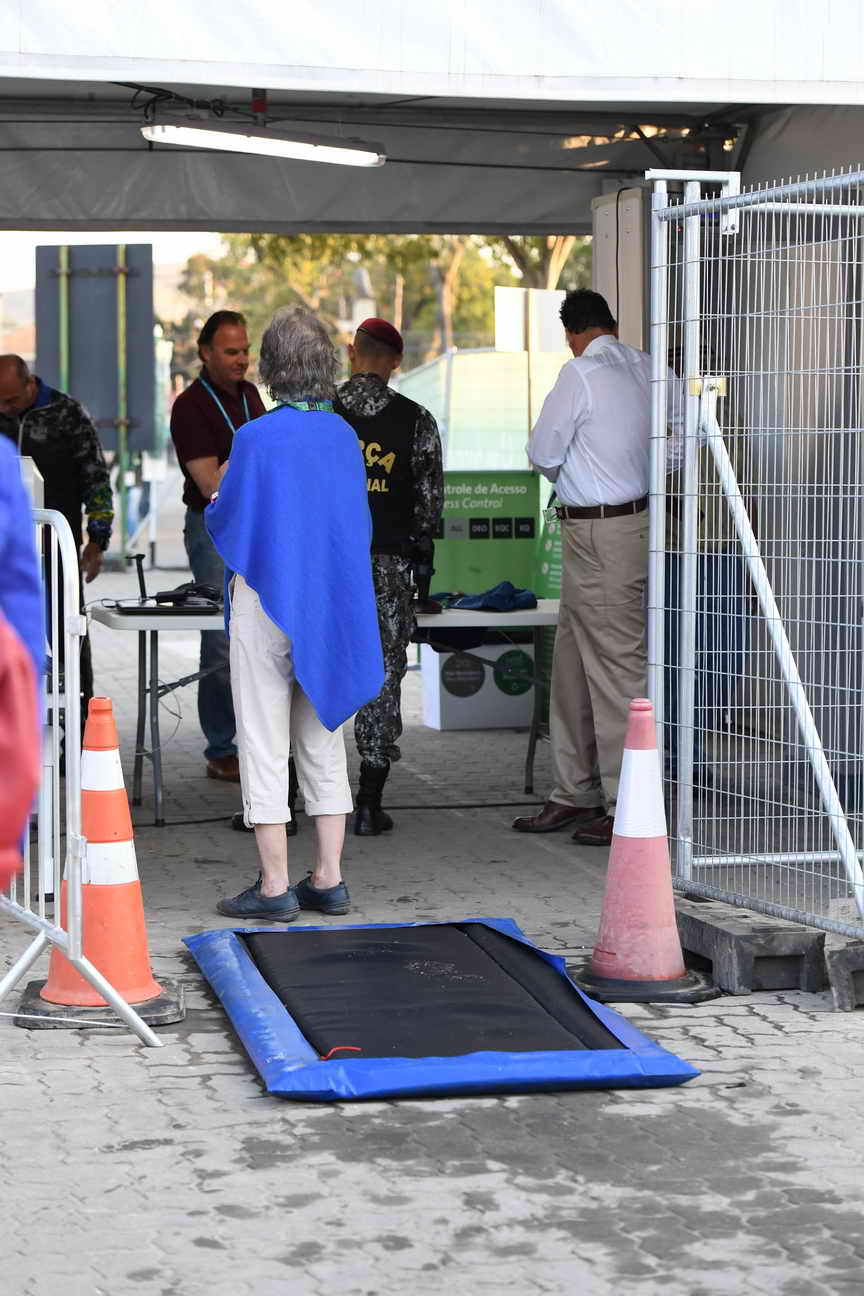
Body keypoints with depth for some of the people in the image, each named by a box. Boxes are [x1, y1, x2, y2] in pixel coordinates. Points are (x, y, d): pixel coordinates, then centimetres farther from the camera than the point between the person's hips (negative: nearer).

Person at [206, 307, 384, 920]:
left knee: (263, 743, 2)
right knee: (323, 743, 13)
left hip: (267, 601, -5)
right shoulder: (344, 436, 1)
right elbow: (360, 525, 10)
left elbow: (224, 522, -7)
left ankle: (274, 886, 2)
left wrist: (211, 505, 14)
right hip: (332, 606, 5)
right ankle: (329, 880, 14)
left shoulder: (257, 438, -14)